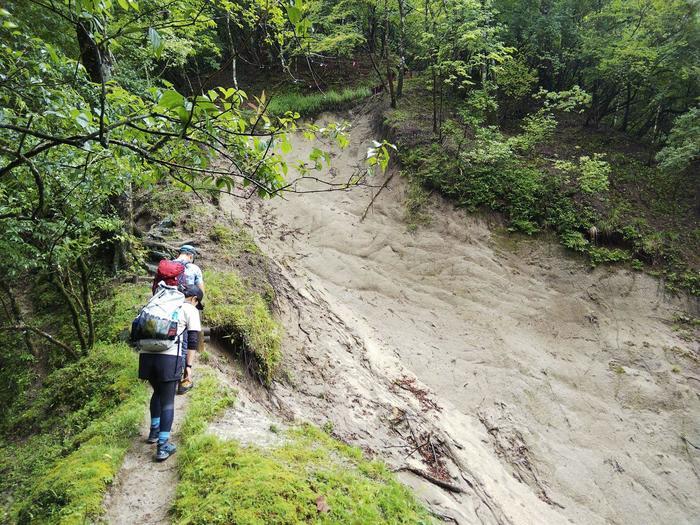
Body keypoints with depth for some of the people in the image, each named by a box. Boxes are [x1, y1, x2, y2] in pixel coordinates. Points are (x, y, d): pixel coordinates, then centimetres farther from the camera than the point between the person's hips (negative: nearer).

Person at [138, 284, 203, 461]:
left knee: (158, 392, 27)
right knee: (167, 401, 3)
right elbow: (193, 340, 1)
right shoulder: (191, 310, 10)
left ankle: (154, 431, 38)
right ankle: (163, 446, 2)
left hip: (146, 354, 6)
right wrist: (188, 365, 6)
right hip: (169, 357, -5)